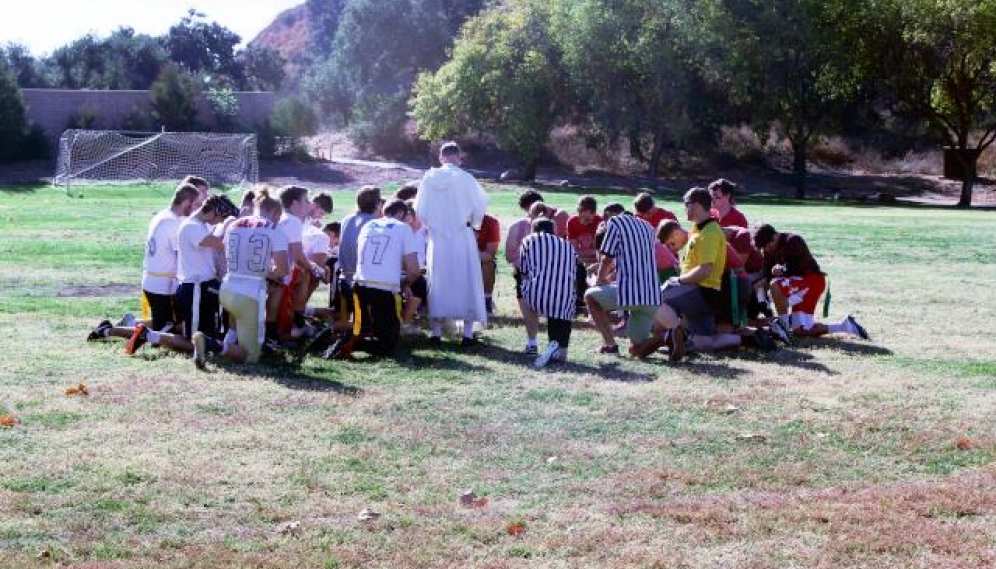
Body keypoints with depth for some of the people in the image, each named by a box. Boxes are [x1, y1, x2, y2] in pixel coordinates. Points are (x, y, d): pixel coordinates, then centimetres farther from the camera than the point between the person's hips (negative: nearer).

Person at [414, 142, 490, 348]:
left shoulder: (429, 178, -1)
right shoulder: (465, 178, -9)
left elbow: (419, 210, 3)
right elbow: (480, 205, -3)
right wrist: (474, 223, 16)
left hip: (437, 238, 3)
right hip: (462, 238, -2)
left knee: (437, 283, 10)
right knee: (466, 283, 5)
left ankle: (436, 332, 9)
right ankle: (467, 333, 2)